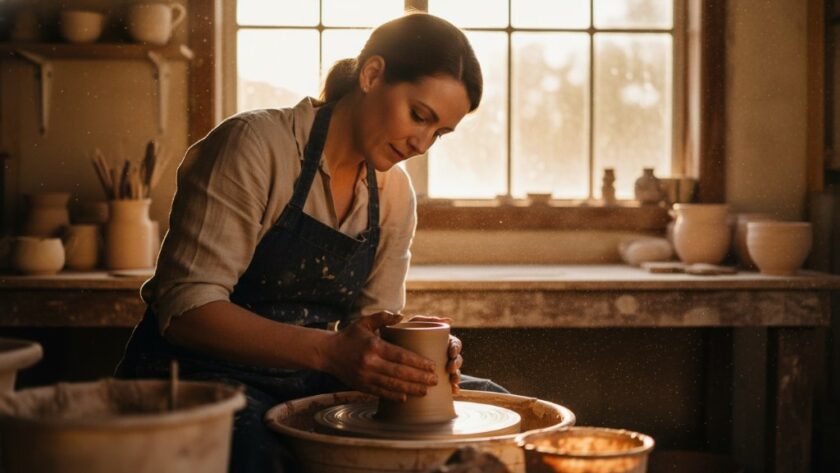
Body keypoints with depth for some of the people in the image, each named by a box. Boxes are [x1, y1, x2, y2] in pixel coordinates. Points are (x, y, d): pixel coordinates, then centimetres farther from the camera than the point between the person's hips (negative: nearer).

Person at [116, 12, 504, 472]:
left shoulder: (395, 193, 6)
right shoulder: (256, 144, -16)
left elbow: (372, 320, 9)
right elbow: (186, 307, -22)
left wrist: (417, 352, -16)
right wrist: (328, 351, -33)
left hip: (307, 383, 7)